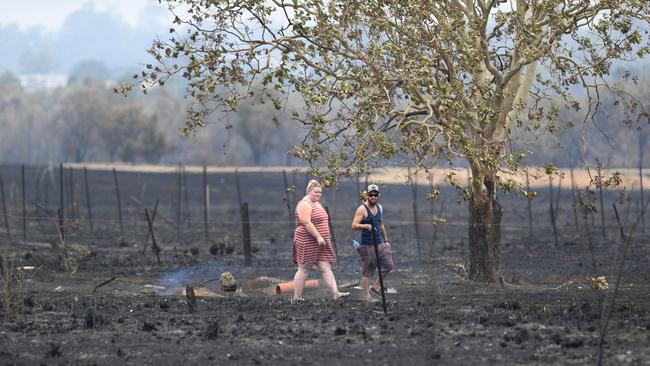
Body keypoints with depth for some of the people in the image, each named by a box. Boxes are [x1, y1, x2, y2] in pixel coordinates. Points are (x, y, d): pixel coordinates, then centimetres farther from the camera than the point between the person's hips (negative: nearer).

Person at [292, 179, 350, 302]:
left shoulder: (316, 204, 19)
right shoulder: (305, 204, -13)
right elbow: (306, 223, -22)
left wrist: (321, 238, 24)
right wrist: (318, 237, -25)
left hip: (320, 242, 9)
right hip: (307, 242, -9)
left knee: (326, 269, 0)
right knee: (303, 270, -3)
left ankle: (336, 294, -8)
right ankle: (297, 297, 2)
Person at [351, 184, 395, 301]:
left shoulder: (380, 208, 12)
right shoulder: (362, 209, -10)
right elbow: (354, 225, -18)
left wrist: (386, 240, 23)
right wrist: (366, 226, -35)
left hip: (380, 243, 7)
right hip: (367, 245, -7)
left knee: (389, 265, 2)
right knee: (368, 272, -2)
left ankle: (376, 287, 18)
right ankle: (367, 297, 4)